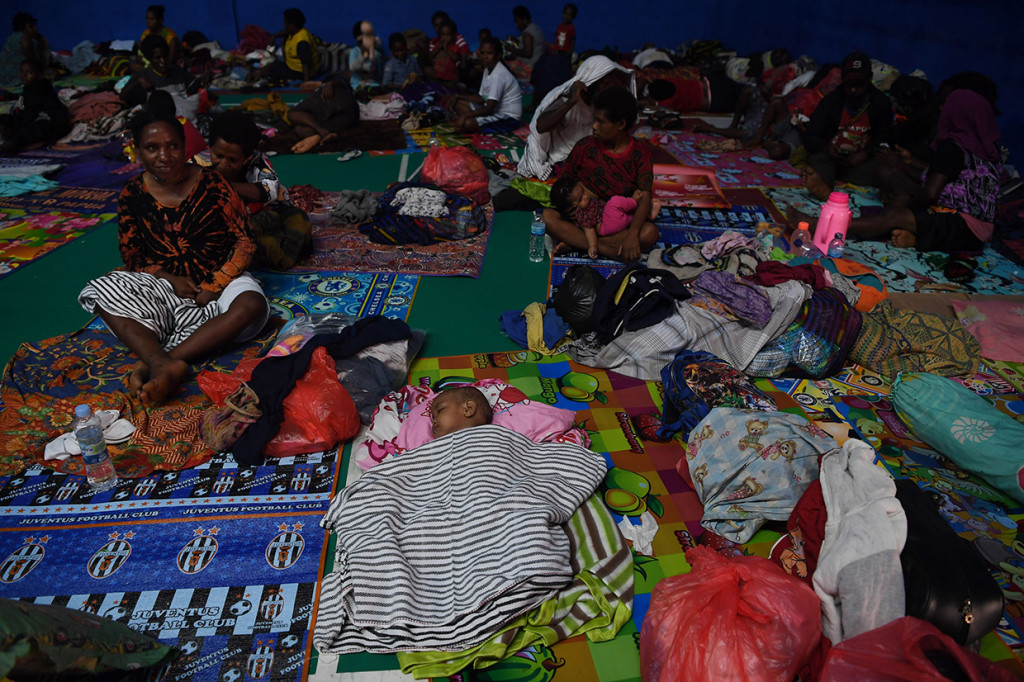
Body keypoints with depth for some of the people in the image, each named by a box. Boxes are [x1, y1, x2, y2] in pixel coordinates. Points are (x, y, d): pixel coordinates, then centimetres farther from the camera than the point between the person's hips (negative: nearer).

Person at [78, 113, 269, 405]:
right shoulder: (133, 194, 1)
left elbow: (244, 242, -4)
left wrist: (215, 286, -14)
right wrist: (170, 279, -12)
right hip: (163, 284, 2)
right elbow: (132, 258, 7)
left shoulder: (213, 185, -6)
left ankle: (152, 362, -40)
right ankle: (165, 365, -43)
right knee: (101, 291, -22)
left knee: (251, 305, -34)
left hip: (219, 280, -2)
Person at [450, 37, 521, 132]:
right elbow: (482, 98, 10)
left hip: (507, 117, -10)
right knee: (458, 103, 9)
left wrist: (465, 116, -30)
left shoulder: (498, 75, -23)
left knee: (467, 124, -28)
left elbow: (489, 109, -28)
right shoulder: (488, 69, 6)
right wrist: (458, 96, 1)